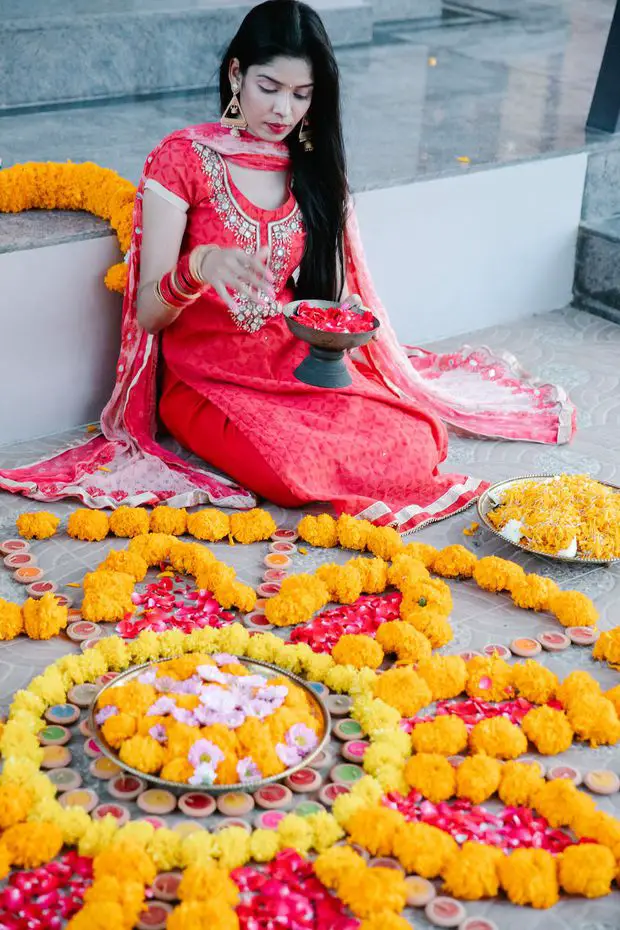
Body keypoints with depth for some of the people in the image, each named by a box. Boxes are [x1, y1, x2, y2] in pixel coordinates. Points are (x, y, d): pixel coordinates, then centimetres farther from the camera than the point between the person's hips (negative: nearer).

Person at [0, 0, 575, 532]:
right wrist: (200, 267, -33)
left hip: (303, 367, 4)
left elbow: (334, 295, 13)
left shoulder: (314, 168, 9)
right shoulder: (183, 159, -6)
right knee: (294, 471, -32)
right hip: (208, 375, -4)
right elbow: (148, 312, -11)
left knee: (418, 446, -21)